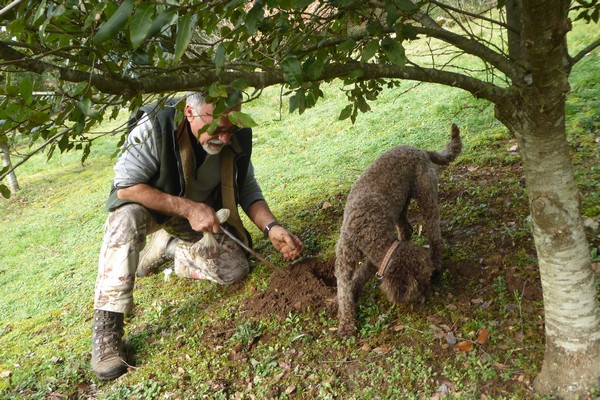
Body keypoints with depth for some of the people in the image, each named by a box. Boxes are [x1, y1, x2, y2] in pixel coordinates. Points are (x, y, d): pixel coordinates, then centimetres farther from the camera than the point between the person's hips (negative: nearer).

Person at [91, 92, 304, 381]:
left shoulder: (237, 136, -21)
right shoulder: (155, 126, -34)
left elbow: (247, 188, -10)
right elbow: (125, 186, -30)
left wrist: (271, 227, -26)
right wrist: (188, 208, -36)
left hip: (203, 211, 4)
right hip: (149, 205, -3)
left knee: (235, 269, -12)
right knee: (127, 218, -37)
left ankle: (166, 248, 14)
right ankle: (106, 327, -27)